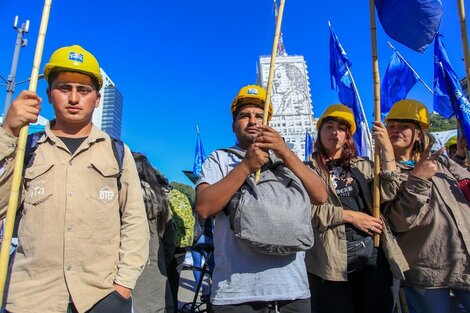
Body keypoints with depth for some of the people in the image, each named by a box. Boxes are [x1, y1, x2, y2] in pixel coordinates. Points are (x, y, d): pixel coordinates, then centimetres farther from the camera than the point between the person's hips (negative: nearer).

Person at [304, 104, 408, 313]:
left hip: (372, 252, 4)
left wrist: (387, 149, -6)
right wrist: (350, 216, -11)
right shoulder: (309, 169, 0)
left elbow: (388, 193, -2)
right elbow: (308, 210, -11)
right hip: (331, 256, -3)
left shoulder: (363, 166, 14)